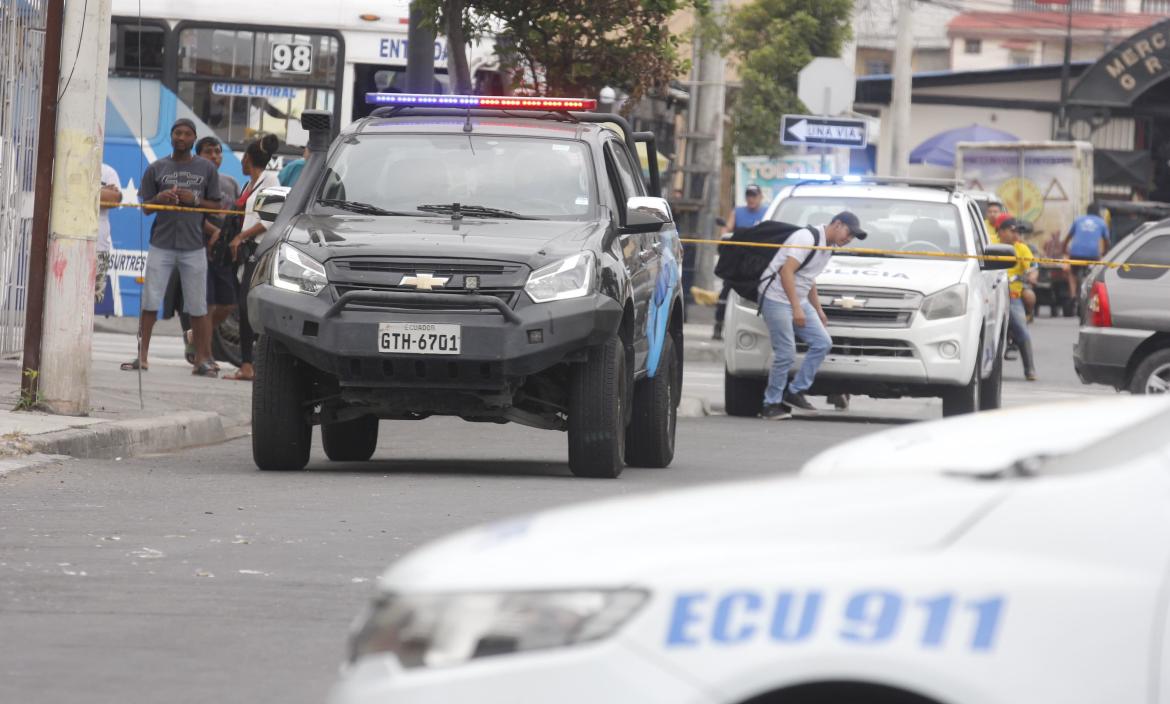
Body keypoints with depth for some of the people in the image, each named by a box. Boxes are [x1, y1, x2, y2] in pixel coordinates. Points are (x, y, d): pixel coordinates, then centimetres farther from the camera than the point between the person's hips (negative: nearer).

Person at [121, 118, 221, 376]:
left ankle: (203, 359, 5)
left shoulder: (206, 169, 7)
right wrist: (159, 199, -11)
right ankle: (143, 356, 4)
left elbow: (216, 205, 7)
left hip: (193, 246, -1)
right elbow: (145, 206, 11)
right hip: (161, 245, 1)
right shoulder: (157, 169, 9)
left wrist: (195, 200, -11)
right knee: (150, 302, -1)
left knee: (198, 306, 0)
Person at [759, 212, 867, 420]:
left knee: (822, 343, -1)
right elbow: (786, 271, -24)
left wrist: (818, 310, 23)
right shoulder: (808, 238, -17)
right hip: (777, 297, -10)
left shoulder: (828, 247, 14)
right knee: (786, 354, -12)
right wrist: (796, 308, -27)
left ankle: (795, 391, 5)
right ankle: (771, 405, -1)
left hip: (798, 300, 10)